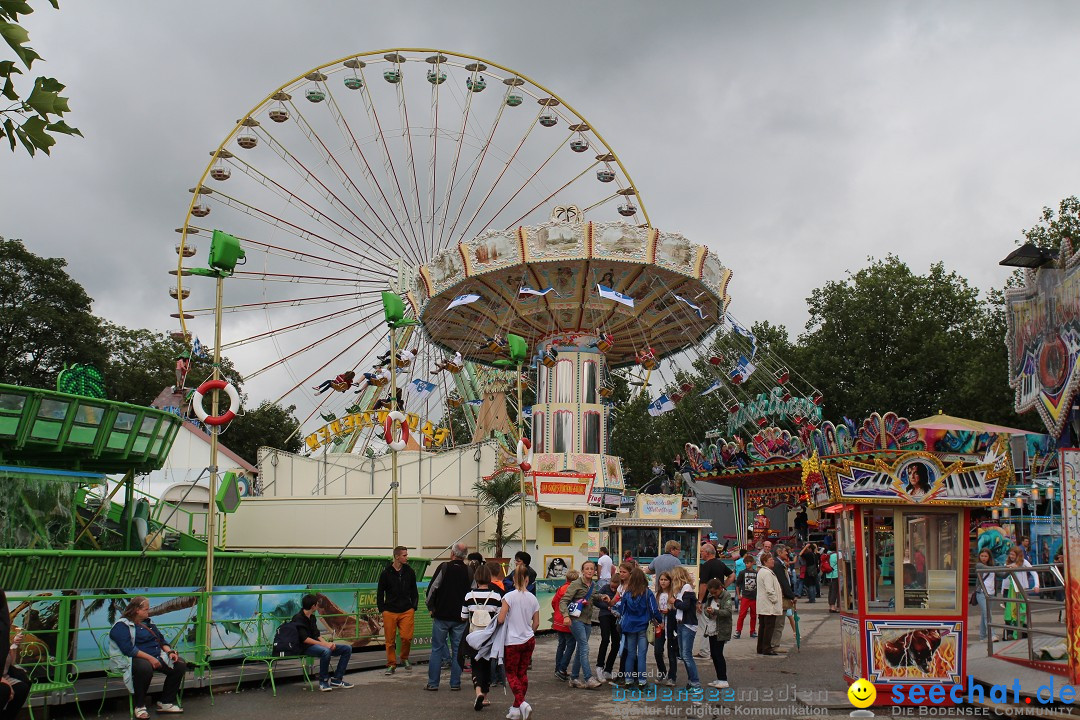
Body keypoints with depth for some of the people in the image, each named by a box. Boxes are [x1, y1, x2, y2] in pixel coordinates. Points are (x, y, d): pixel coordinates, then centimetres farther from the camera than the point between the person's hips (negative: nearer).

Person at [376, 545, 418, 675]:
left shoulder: (409, 572, 5)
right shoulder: (386, 573, -2)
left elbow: (414, 592, 13)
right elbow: (380, 593, 5)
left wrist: (413, 608, 6)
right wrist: (382, 610, 0)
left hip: (407, 611, 1)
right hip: (390, 611, -1)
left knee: (407, 637, -8)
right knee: (390, 640, 2)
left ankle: (404, 659, 17)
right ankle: (391, 664, 15)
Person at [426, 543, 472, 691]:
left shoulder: (444, 567, -7)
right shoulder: (469, 572, 0)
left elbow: (433, 588, -7)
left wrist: (431, 607, 6)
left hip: (441, 615, -2)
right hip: (460, 618, 2)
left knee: (437, 649, 5)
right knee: (457, 650, 8)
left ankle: (433, 683, 6)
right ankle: (455, 683, 9)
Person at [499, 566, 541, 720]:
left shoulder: (509, 596, -13)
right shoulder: (532, 598, 1)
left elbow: (500, 619, -16)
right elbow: (536, 623, 7)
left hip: (512, 641, -4)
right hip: (529, 640, 5)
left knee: (511, 674, 4)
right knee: (522, 673, 14)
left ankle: (521, 703, -15)